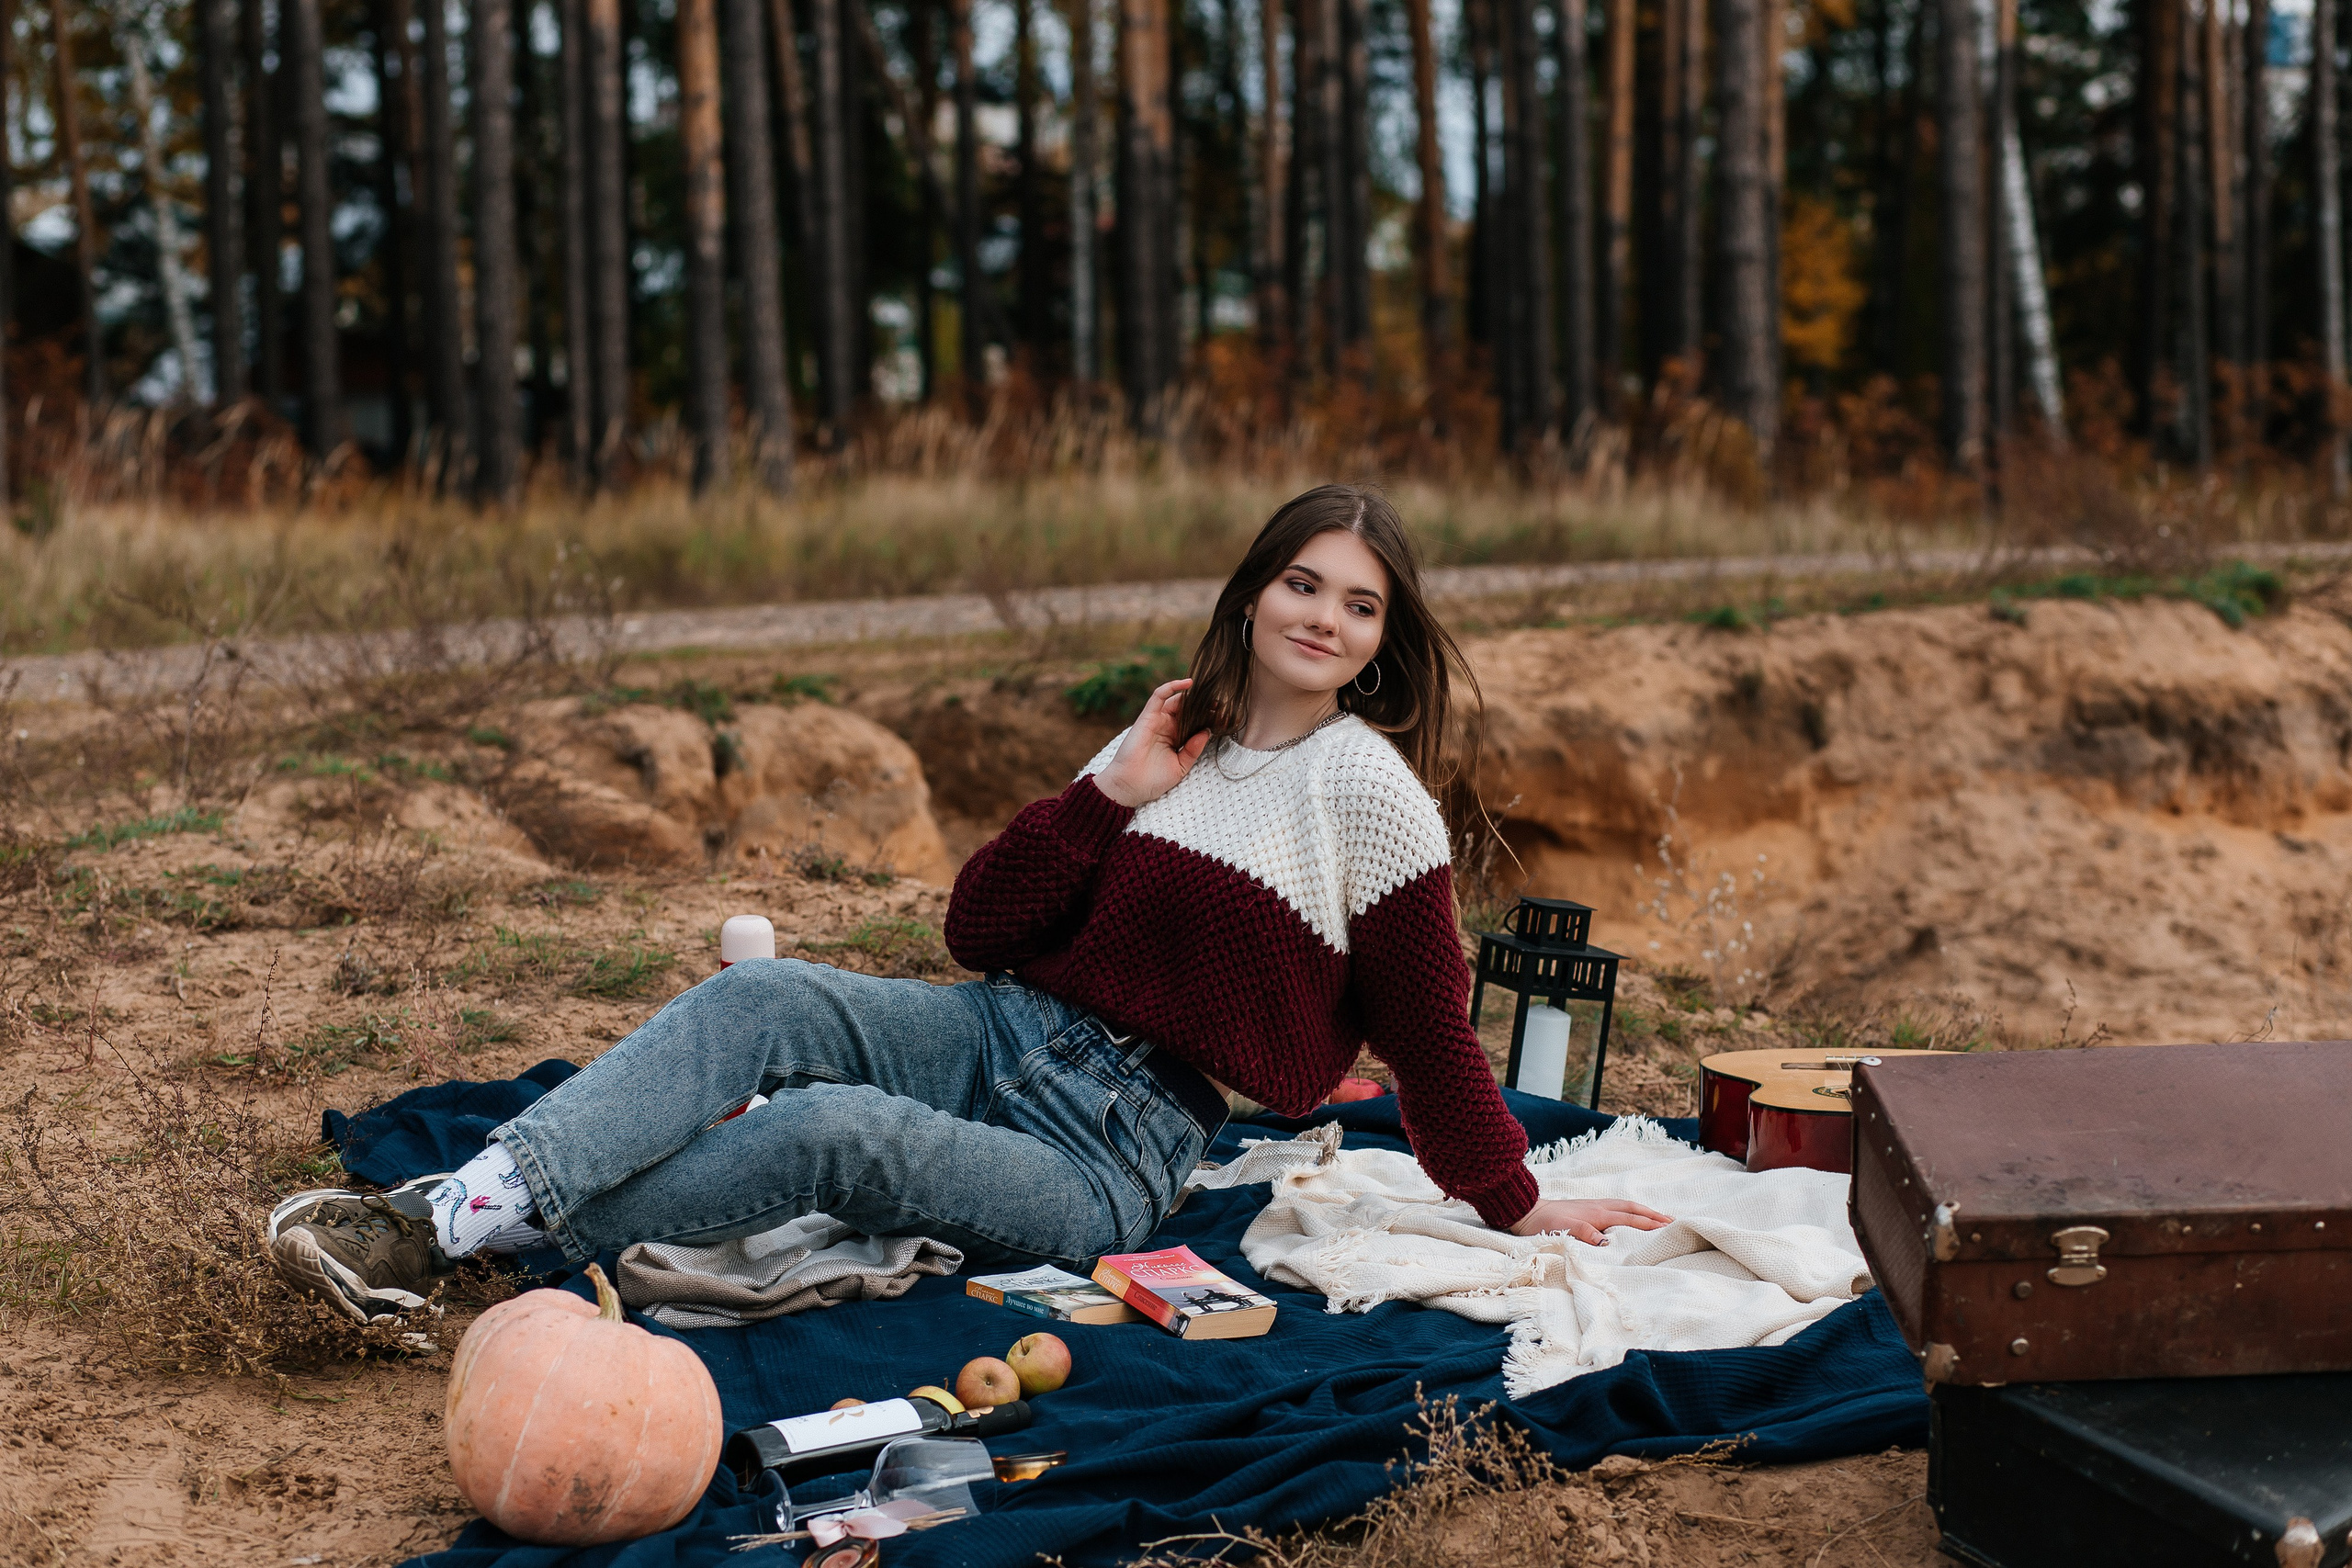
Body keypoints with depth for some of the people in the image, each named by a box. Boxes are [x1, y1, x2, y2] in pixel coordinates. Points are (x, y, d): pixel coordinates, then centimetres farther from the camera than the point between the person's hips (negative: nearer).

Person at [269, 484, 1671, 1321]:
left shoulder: (1364, 780, -3)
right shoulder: (1176, 738, 15)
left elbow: (1431, 1025, 1)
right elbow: (983, 929, 10)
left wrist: (1518, 1204, 2)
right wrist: (1112, 792, -1)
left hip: (1115, 1155, -6)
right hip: (998, 1037, 6)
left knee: (825, 1130, -32)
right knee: (759, 996, -23)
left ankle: (478, 1242, -31)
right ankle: (456, 1195, -35)